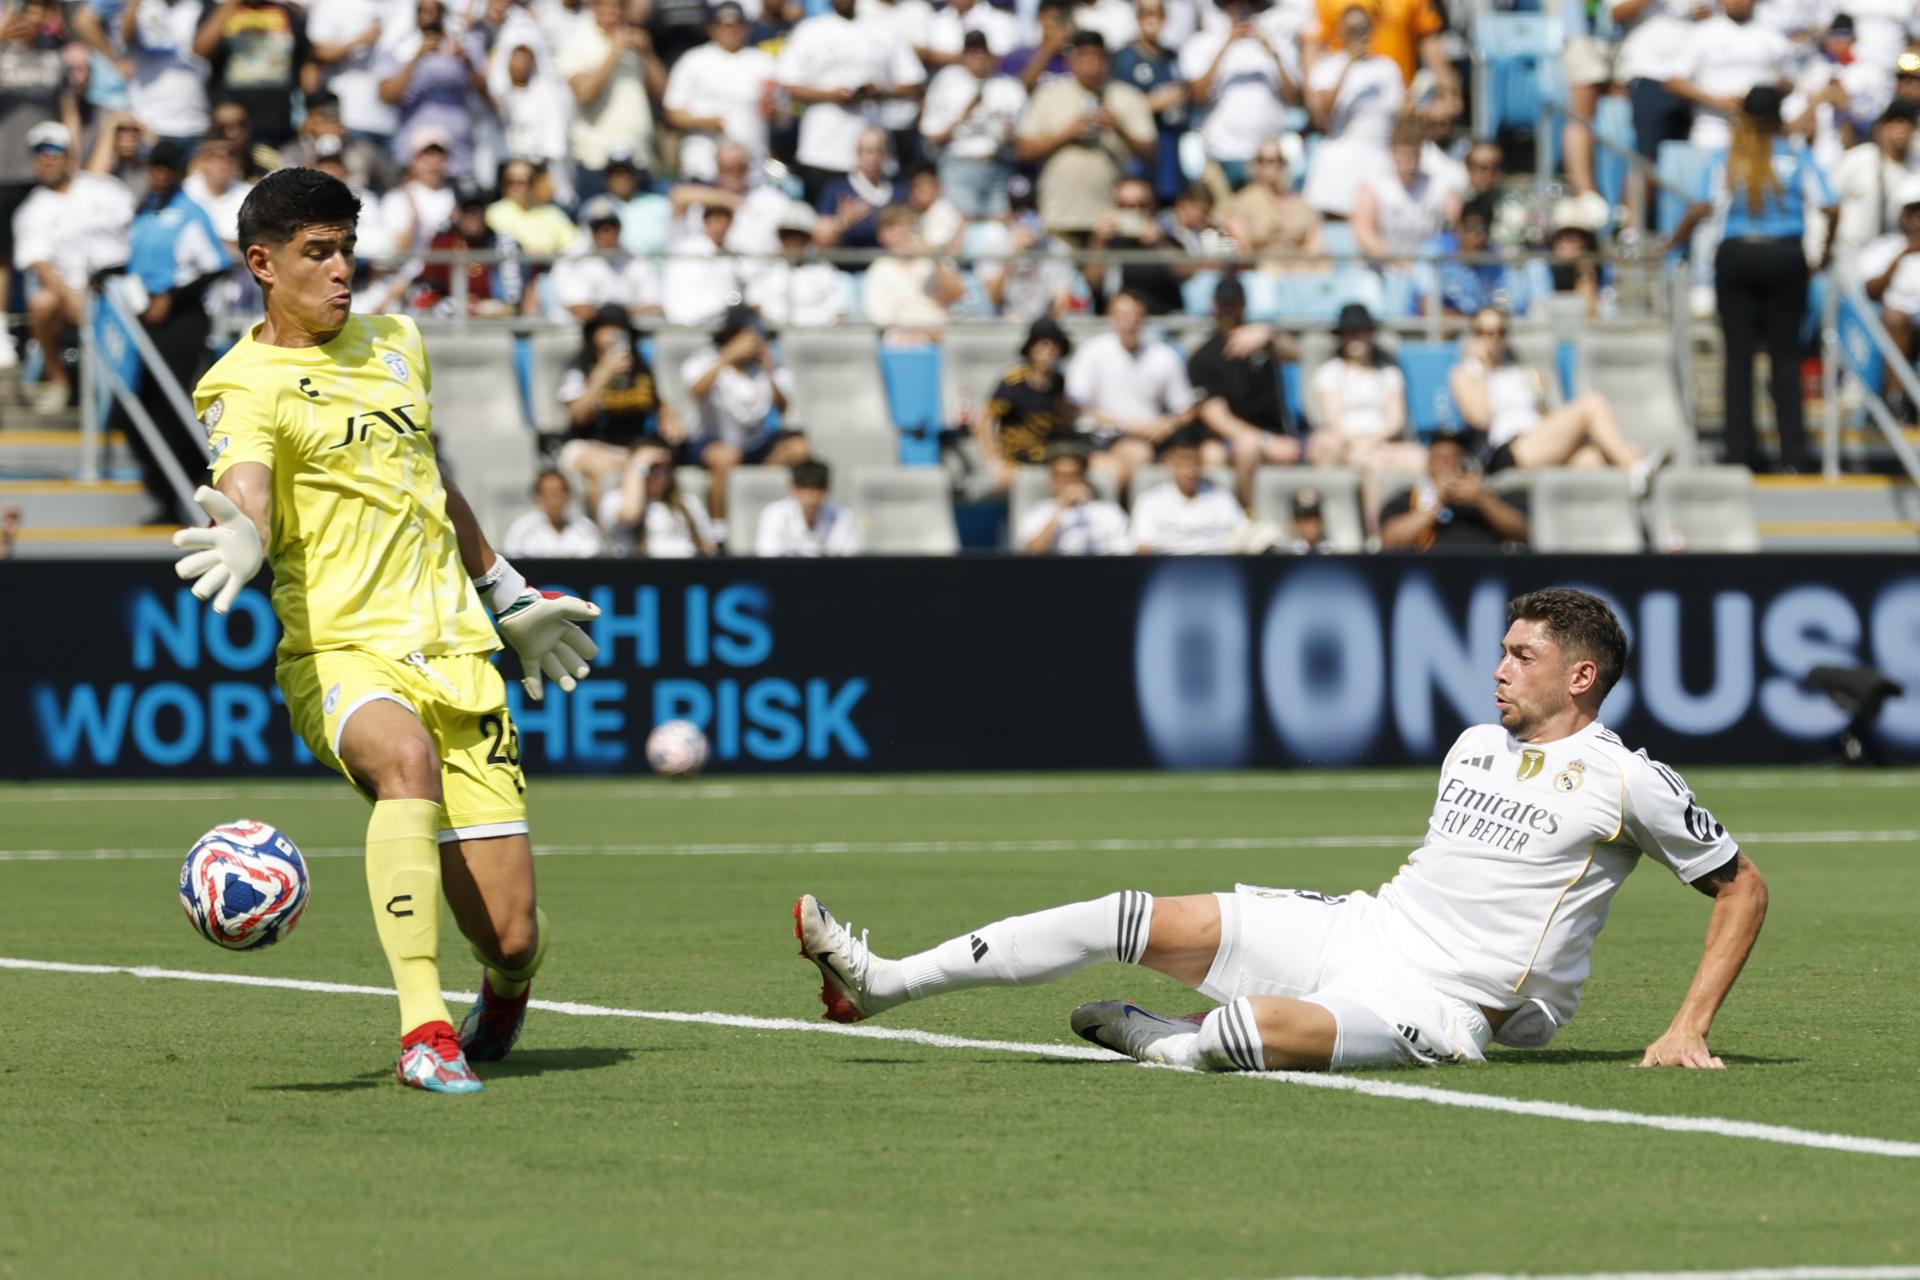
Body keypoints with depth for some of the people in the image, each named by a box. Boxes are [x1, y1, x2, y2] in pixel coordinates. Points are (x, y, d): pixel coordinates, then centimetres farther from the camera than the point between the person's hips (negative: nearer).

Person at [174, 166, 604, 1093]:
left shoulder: (396, 345, 16)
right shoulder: (247, 387, -4)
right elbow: (247, 502, -23)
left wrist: (509, 599, 36)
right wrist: (240, 545, -46)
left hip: (454, 653, 5)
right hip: (341, 657, -4)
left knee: (509, 934, -4)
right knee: (407, 758, -40)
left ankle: (504, 991, 35)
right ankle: (423, 1031, -37)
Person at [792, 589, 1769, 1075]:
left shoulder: (1627, 782, -6)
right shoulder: (1474, 746, 16)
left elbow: (1743, 888, -1)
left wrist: (1689, 1030, -7)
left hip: (1436, 1006, -7)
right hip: (1354, 927, 7)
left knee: (1265, 1027, -38)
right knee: (1141, 919, -6)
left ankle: (1165, 1043, -3)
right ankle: (883, 983, -5)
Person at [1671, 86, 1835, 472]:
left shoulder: (1725, 160, 3)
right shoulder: (1797, 157, 3)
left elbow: (1702, 208, -9)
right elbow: (1829, 208, -5)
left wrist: (1669, 245, -1)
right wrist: (1826, 250, 10)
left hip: (1736, 256, 0)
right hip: (1786, 257, 0)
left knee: (1738, 356, 4)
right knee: (1785, 354, 5)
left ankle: (1739, 452, 1)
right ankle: (1793, 453, -2)